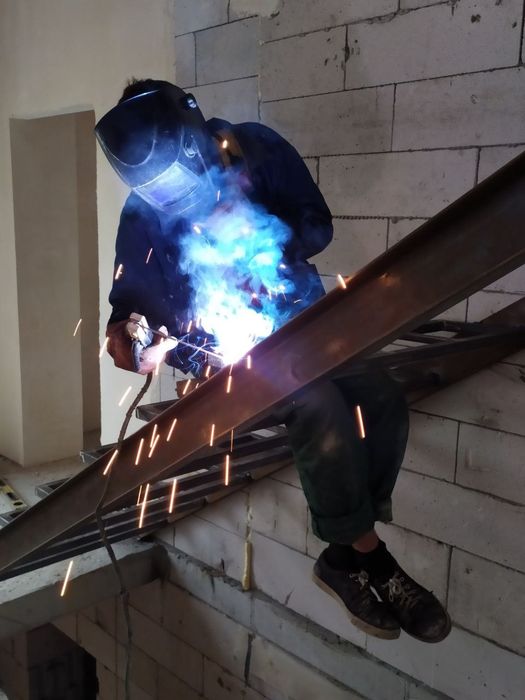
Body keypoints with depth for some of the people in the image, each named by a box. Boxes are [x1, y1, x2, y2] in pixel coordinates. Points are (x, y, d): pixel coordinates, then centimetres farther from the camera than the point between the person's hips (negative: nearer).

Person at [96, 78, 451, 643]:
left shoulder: (259, 151, -5)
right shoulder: (143, 214, -8)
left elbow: (318, 226, 0)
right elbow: (134, 298, -3)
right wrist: (128, 333, -25)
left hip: (302, 317, 4)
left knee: (382, 400, -23)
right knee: (320, 405, -33)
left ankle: (344, 557, -8)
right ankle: (372, 558, -13)